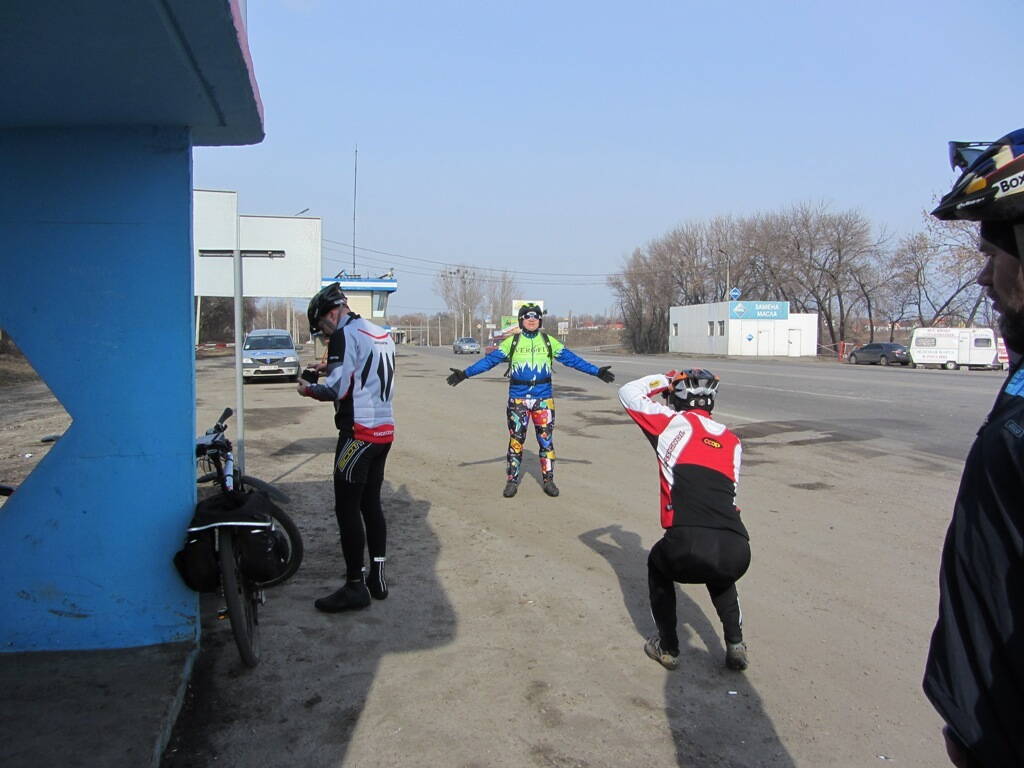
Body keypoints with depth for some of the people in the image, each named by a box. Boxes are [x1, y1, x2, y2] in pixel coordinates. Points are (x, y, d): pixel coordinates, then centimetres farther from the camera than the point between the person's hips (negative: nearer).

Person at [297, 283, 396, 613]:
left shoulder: (346, 334, -11)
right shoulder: (382, 334, 15)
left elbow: (338, 389, -17)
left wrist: (310, 390, 0)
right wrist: (333, 368, 19)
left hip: (359, 432, -9)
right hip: (385, 429, 9)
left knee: (347, 508, -2)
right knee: (371, 503, 16)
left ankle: (355, 587, 4)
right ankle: (377, 577, 22)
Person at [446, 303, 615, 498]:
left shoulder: (549, 341, 6)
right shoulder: (512, 342, 3)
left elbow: (572, 359, 6)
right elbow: (489, 360, 0)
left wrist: (597, 371, 2)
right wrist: (465, 374, -8)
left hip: (543, 399, 1)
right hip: (518, 399, -1)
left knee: (546, 440, 4)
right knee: (516, 440, 3)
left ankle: (548, 480, 16)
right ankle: (512, 481, 12)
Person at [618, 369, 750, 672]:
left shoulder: (674, 422, 10)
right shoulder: (732, 441, 22)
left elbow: (627, 393, 23)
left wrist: (663, 379, 34)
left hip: (687, 550, -4)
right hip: (737, 554, 4)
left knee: (658, 564, 32)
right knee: (719, 576, 40)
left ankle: (668, 648, 33)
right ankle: (735, 646, 33)